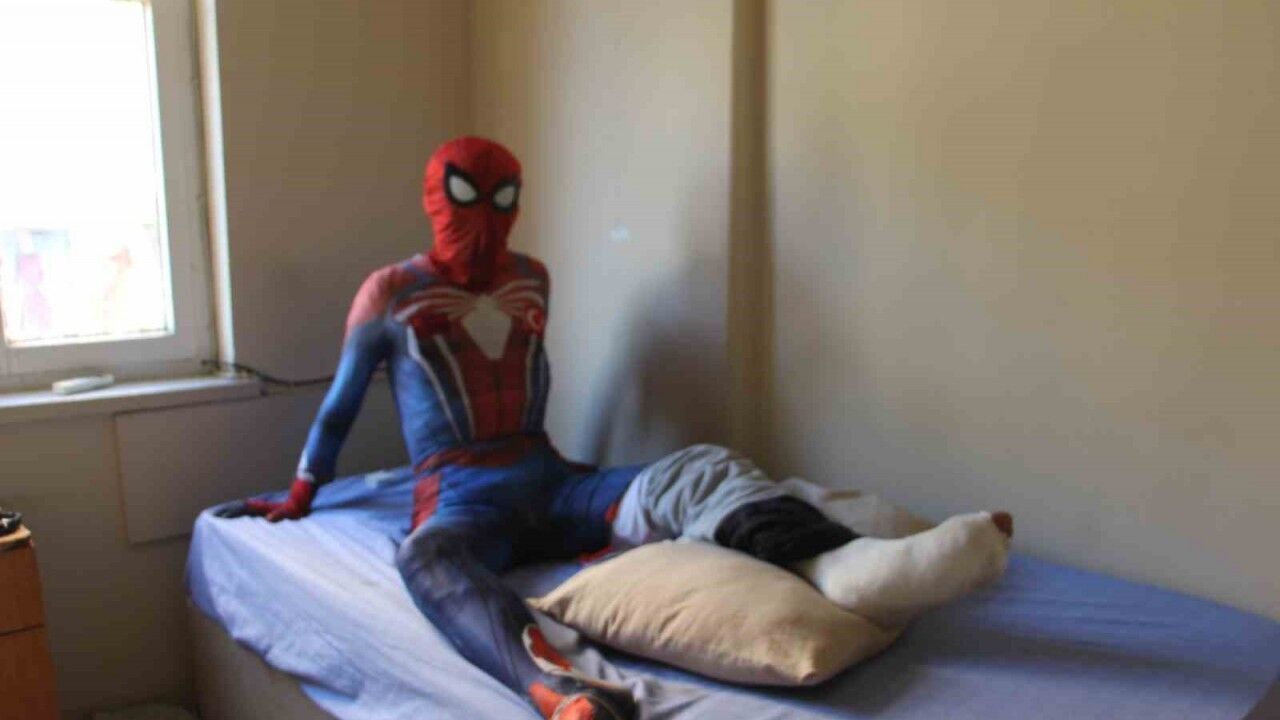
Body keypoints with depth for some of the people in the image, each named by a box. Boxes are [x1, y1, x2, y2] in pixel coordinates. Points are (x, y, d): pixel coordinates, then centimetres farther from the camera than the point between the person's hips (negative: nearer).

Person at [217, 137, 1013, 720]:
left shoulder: (532, 278, 16)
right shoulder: (391, 291, 4)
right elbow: (341, 404, 13)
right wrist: (298, 498, 23)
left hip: (552, 480, 4)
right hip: (462, 496, -3)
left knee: (701, 469, -28)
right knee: (429, 557, -43)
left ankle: (843, 564, -58)